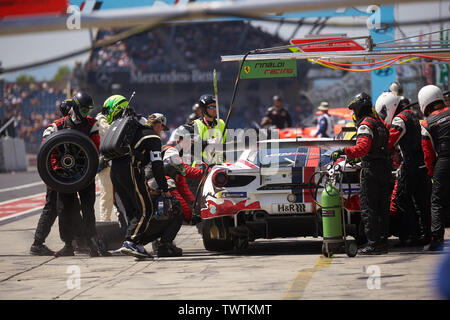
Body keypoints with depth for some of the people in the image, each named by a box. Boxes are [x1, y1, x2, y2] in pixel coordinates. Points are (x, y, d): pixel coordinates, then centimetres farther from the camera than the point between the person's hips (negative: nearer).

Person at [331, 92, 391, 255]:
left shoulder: (365, 125, -12)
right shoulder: (379, 122, 17)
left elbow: (362, 148, -27)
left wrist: (343, 151, -31)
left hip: (371, 171, -9)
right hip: (384, 169, 9)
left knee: (368, 208, -6)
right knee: (381, 208, 12)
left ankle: (374, 243, -9)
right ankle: (383, 241, 14)